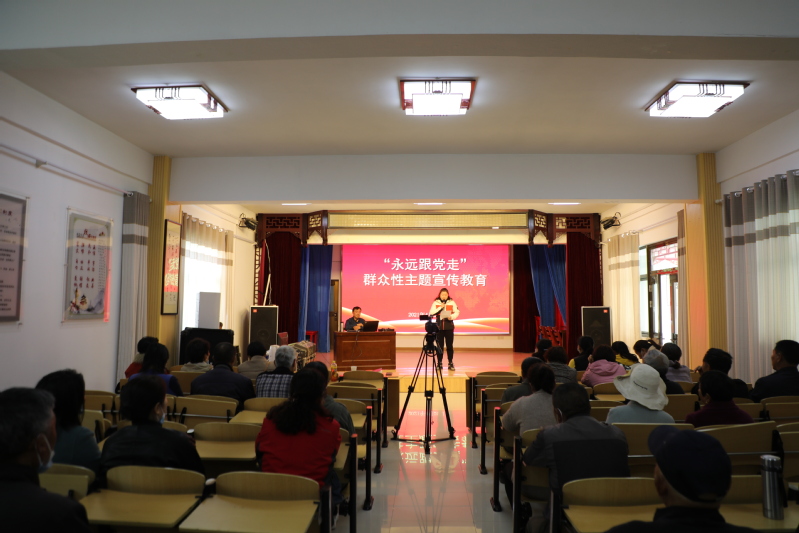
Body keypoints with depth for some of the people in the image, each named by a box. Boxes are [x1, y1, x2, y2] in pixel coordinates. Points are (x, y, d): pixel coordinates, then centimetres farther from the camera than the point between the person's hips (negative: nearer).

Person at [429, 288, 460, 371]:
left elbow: (457, 312, 1)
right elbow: (431, 313, -4)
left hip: (449, 327, 0)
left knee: (449, 345, 1)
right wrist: (440, 307, -13)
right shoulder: (436, 303, 3)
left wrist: (452, 316, -18)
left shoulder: (452, 302, 3)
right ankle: (439, 363, 11)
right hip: (439, 327, 0)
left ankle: (450, 363, 9)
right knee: (440, 345, 3)